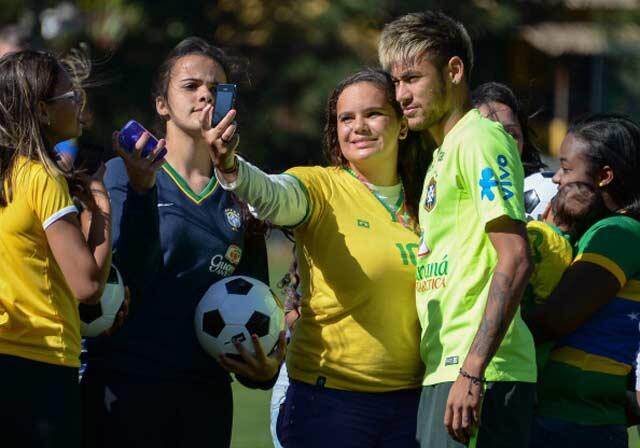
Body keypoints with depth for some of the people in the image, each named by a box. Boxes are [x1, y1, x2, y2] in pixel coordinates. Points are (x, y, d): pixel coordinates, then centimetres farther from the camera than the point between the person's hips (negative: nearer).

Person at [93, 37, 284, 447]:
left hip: (208, 391, 4)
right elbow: (128, 276, -13)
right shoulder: (123, 174, 0)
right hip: (130, 385, -4)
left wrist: (266, 363, -6)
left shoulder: (241, 195, 12)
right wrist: (141, 189, -25)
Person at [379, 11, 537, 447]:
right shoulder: (444, 153, 22)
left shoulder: (479, 138, -8)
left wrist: (472, 372, -22)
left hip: (482, 377, -9)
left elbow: (515, 260, -17)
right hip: (445, 370, 10)